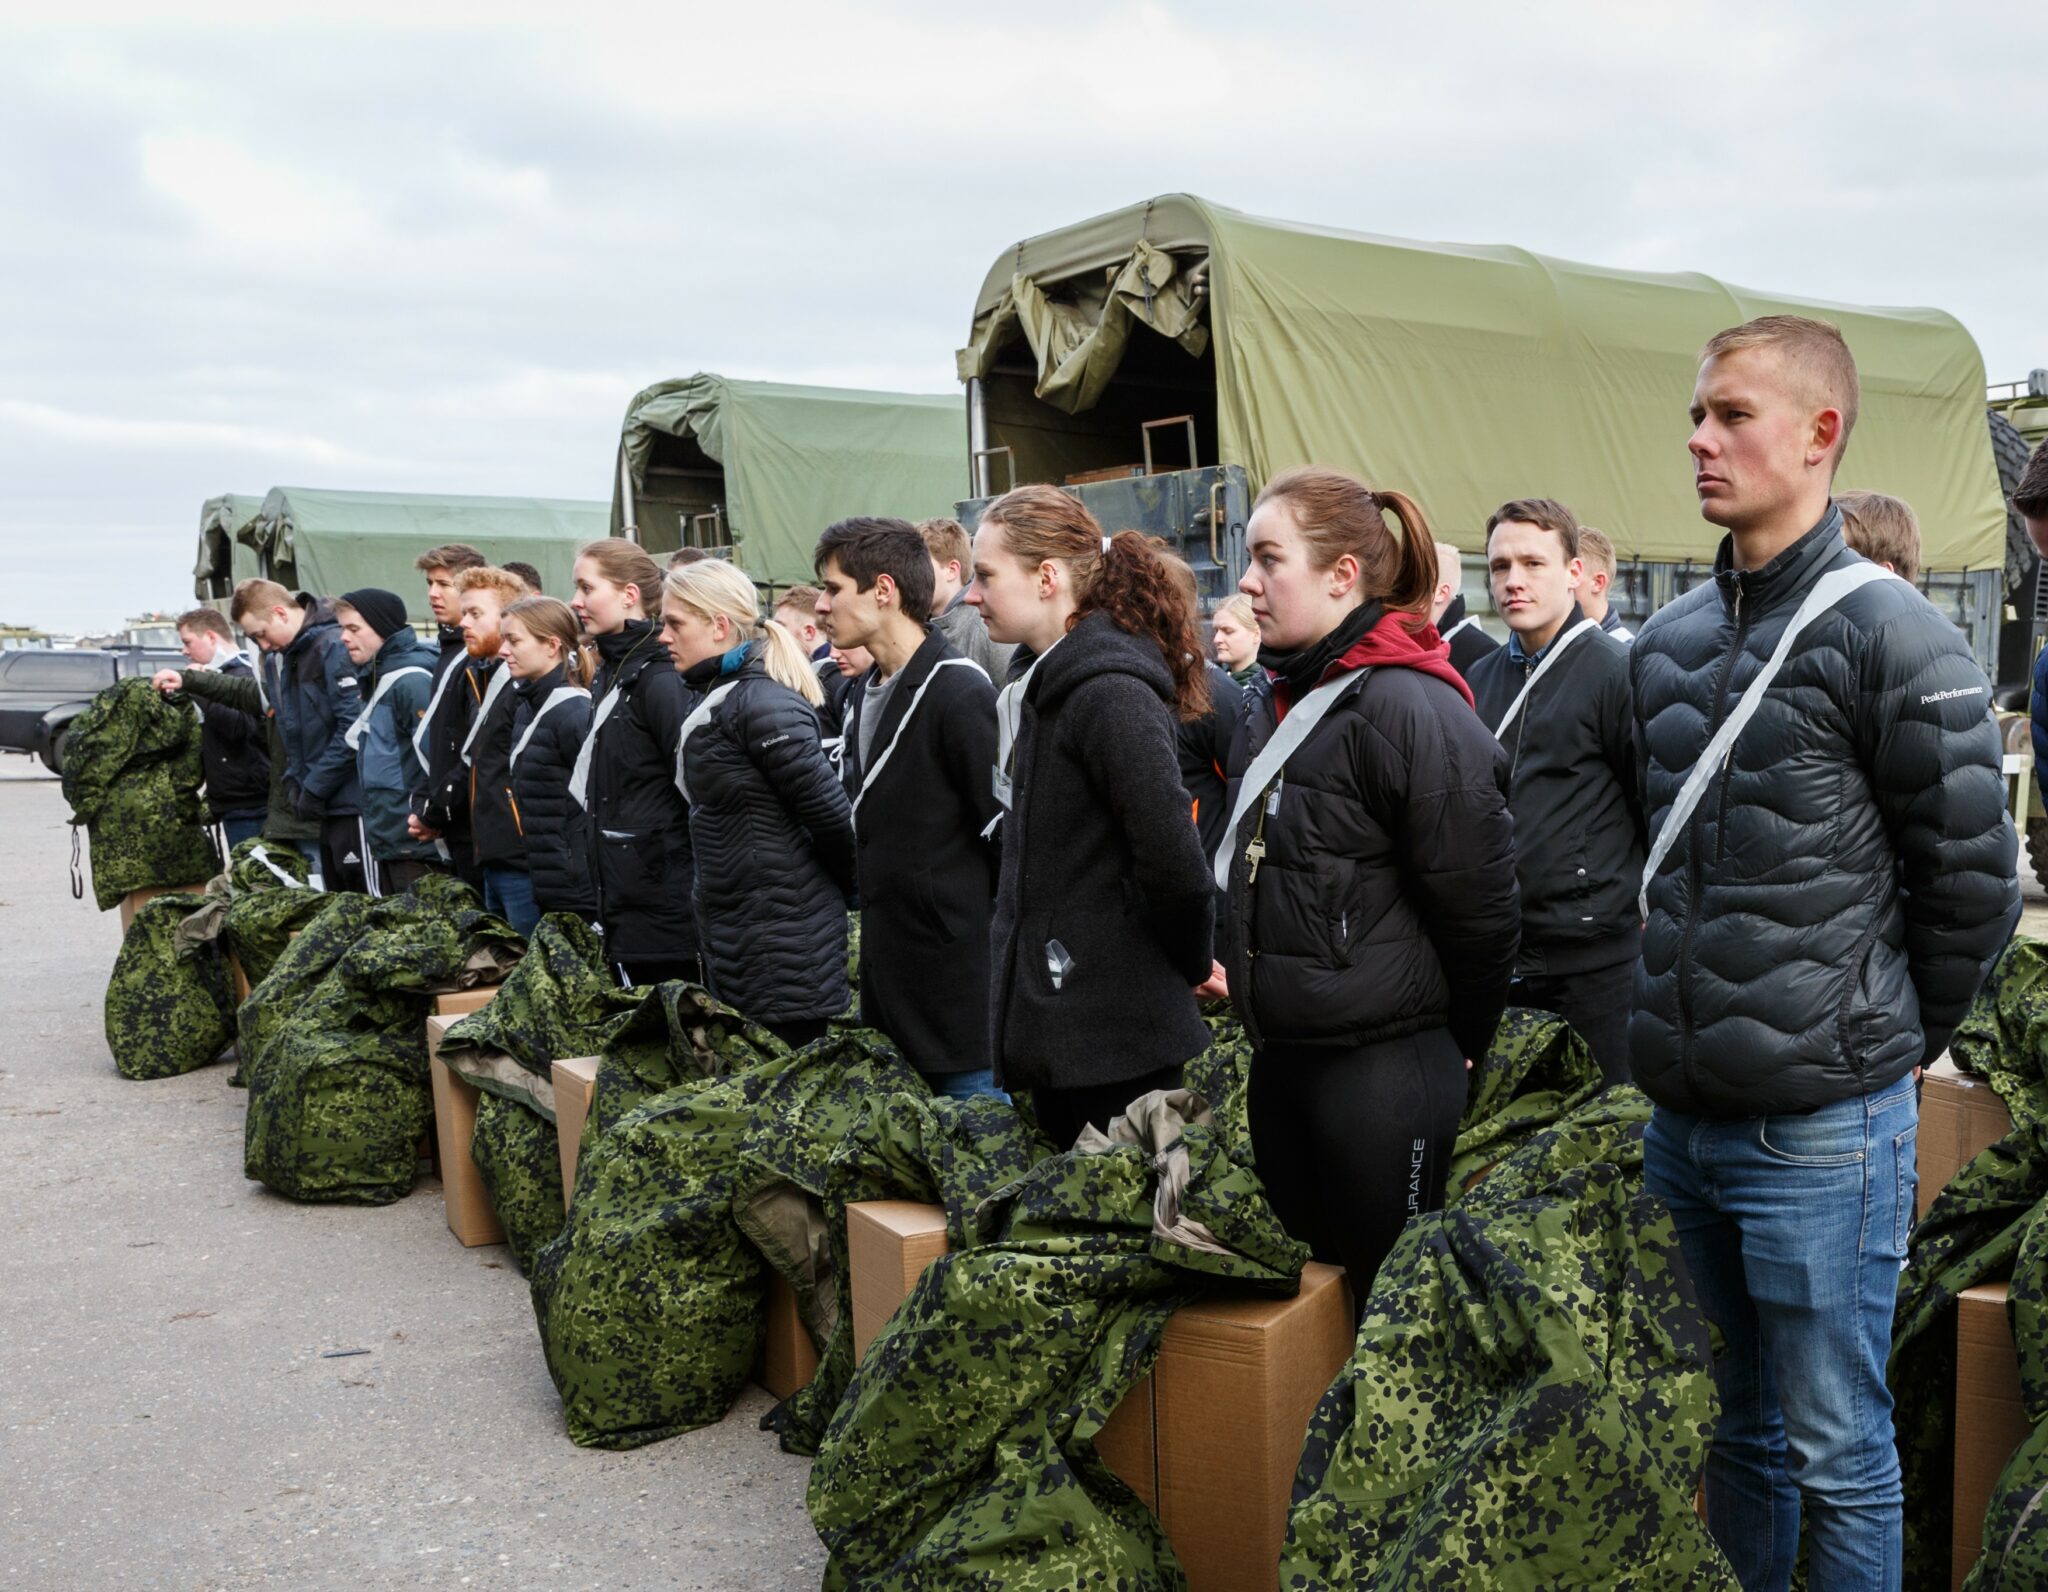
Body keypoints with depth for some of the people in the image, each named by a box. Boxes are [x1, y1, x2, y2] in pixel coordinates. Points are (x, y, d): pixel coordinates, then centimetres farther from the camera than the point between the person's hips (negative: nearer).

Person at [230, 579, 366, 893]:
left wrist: (315, 789, -15)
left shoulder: (334, 646, -14)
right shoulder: (275, 660, 15)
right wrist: (294, 783, 6)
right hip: (327, 806, 9)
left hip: (350, 802, -9)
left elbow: (352, 729, -19)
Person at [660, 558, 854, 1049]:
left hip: (783, 948, -10)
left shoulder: (761, 703, -18)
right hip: (733, 936, 10)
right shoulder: (716, 699, 13)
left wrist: (842, 888, -3)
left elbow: (830, 814, -19)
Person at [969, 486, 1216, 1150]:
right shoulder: (1049, 687, 13)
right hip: (1059, 1023, 9)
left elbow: (1172, 860, -24)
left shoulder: (1109, 692, -19)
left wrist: (1190, 962, -9)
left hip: (1114, 1034, -9)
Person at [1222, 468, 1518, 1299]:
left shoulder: (1410, 709, -18)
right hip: (1281, 1057, 9)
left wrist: (1457, 1039, -3)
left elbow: (1477, 908, -15)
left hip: (1384, 1067, -8)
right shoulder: (1277, 697, 10)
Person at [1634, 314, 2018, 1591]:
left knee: (1836, 1452, 8)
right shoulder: (1667, 643, 8)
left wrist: (1889, 1039, 2)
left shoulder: (1891, 635, -12)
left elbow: (1974, 885, -7)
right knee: (1736, 1424, 20)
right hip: (1681, 1118, 6)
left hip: (1824, 1133, -6)